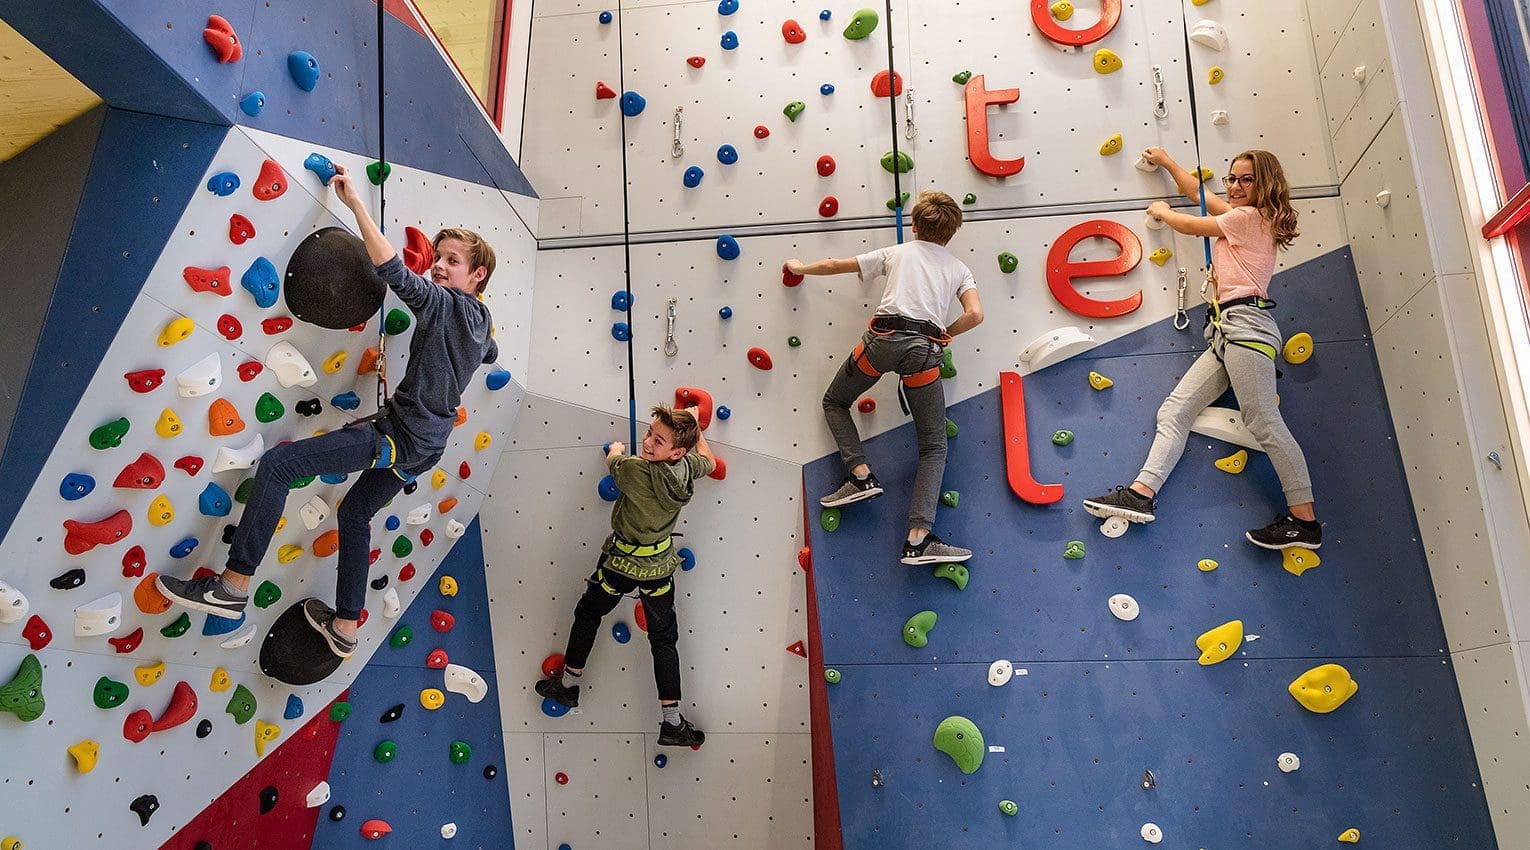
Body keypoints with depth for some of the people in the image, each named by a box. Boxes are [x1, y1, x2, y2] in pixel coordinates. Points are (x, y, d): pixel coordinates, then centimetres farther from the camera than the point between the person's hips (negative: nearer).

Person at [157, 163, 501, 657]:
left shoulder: (447, 304, -12)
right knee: (354, 513, 25)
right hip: (426, 444, 10)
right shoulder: (482, 320, 13)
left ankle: (233, 587, -8)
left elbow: (392, 270, -23)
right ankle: (345, 628, 32)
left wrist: (356, 202, -20)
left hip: (401, 435, -10)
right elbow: (490, 354, 38)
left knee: (277, 464, -12)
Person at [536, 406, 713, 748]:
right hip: (661, 563, 4)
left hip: (622, 561, -4)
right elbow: (709, 461, 11)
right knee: (663, 638, 13)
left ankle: (568, 683, 39)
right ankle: (672, 722, 12)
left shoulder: (635, 470, -30)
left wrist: (616, 449, 18)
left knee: (588, 614, 22)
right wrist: (695, 426, 21)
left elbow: (613, 460, -5)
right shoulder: (688, 466, -15)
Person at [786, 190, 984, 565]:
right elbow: (975, 314, 3)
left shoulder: (896, 252, 21)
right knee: (934, 448, 7)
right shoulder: (958, 268, 21)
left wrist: (801, 268, 43)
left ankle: (861, 476, 7)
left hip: (884, 336, 0)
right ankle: (918, 540, -7)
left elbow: (836, 265, 26)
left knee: (835, 402, 26)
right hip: (924, 350, 0)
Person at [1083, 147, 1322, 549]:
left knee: (1264, 423, -14)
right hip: (1224, 334, 10)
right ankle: (1141, 494, -11)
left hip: (1244, 325, -10)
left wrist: (1162, 212, 25)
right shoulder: (1242, 218, 26)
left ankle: (1305, 521, -11)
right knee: (1174, 410, -2)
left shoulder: (1250, 217, 1)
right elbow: (1197, 191, 37)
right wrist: (1165, 161, 45)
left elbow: (1190, 225, 6)